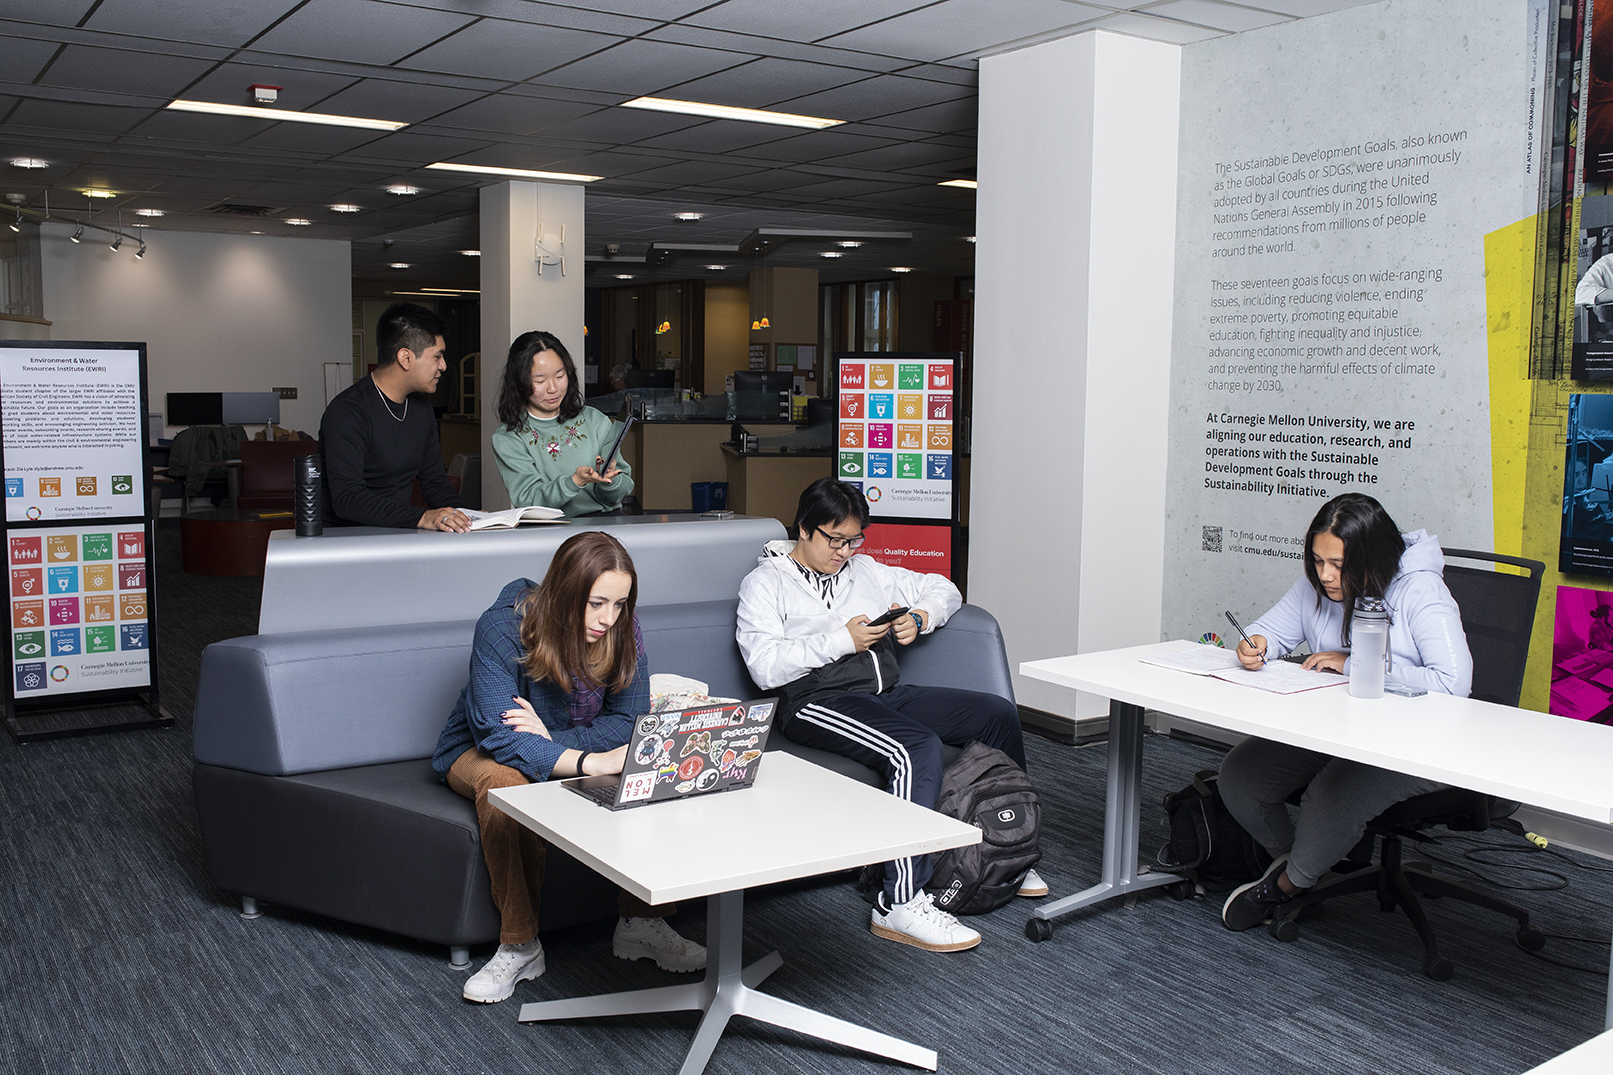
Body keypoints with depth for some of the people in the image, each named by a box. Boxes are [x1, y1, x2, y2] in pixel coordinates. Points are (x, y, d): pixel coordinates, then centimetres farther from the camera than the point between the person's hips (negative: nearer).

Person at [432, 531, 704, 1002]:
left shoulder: (623, 631, -15)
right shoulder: (503, 627, -28)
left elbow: (629, 720, -12)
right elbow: (497, 735, -34)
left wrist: (552, 738, -29)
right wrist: (589, 762, -47)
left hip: (576, 745, 4)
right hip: (479, 751, -3)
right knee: (503, 783, -38)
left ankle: (640, 923, -10)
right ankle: (519, 945, -23)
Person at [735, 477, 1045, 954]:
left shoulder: (864, 570, 22)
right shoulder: (765, 582, 4)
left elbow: (943, 589, 27)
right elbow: (764, 665, -11)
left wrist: (919, 619, 5)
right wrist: (842, 640, -13)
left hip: (887, 694, 7)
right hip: (816, 703, -7)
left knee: (999, 713, -8)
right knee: (918, 748, -34)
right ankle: (900, 904, -34)